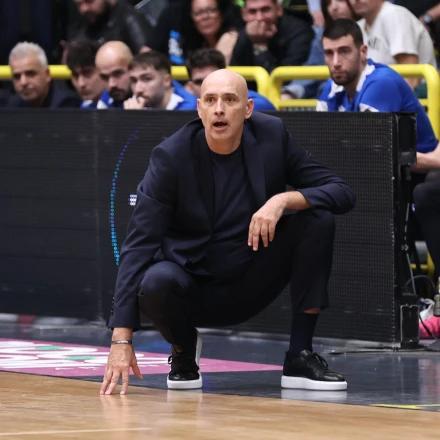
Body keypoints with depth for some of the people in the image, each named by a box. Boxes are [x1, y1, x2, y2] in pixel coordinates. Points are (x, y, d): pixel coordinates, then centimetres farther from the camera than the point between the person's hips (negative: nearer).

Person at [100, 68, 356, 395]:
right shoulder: (171, 156, -17)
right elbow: (139, 245, -21)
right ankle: (184, 352, 0)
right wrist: (122, 340, -29)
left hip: (251, 287, 3)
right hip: (193, 291, -3)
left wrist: (284, 199, -29)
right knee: (156, 282, -36)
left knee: (318, 220, -18)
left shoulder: (272, 136, -9)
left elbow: (342, 193, -7)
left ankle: (300, 357, -12)